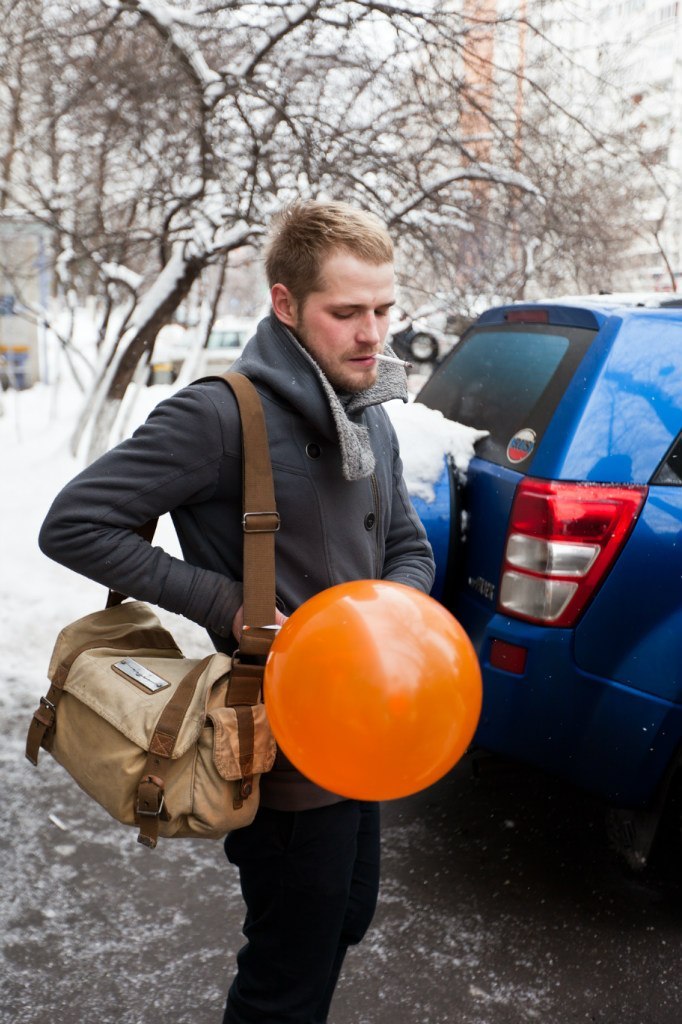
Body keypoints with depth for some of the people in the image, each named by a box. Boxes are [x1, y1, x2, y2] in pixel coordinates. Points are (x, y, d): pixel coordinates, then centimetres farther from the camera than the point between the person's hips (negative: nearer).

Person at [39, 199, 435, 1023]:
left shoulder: (370, 420, 5)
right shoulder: (224, 415, -21)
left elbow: (410, 550, 14)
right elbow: (73, 524, -21)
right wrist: (226, 606, -23)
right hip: (285, 757, -8)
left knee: (346, 919, 27)